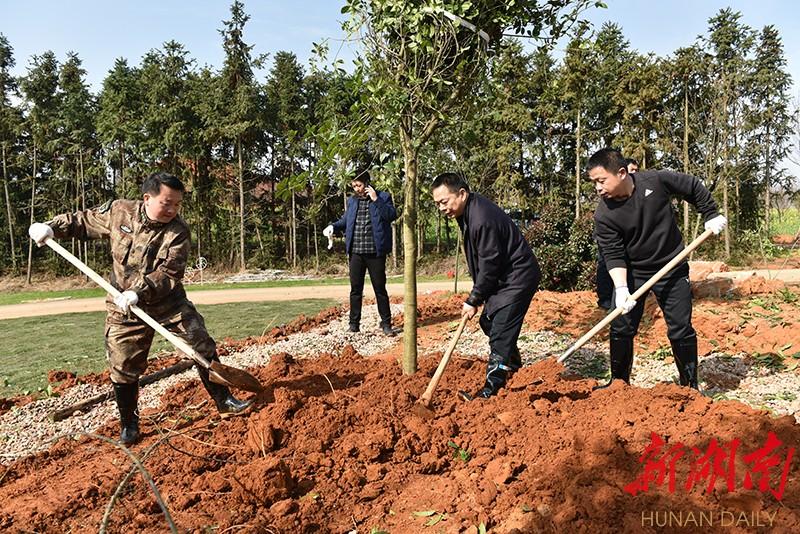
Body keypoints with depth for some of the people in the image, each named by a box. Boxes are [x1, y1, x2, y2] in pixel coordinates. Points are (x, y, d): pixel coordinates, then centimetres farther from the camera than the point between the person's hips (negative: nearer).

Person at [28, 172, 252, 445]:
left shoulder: (177, 232, -17)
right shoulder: (118, 211, -8)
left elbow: (168, 274, -24)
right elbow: (84, 221, 10)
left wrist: (138, 292, -36)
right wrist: (52, 227, -3)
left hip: (169, 302, -1)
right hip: (124, 309, 1)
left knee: (203, 348, -5)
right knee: (123, 368, 5)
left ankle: (224, 401, 11)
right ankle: (129, 426, 23)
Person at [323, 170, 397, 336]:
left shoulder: (383, 197, 1)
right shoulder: (352, 200, 13)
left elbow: (392, 215, -11)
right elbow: (345, 220, 19)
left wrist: (375, 200, -14)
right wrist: (333, 226, 0)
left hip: (375, 252, -3)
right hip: (356, 252, 4)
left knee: (380, 288, 3)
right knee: (355, 289, 6)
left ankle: (386, 323, 12)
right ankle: (354, 323, 15)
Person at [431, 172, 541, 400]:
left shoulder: (482, 219, -28)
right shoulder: (469, 210, 4)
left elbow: (489, 264, -24)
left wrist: (474, 300, -16)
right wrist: (477, 293, 13)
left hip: (518, 277, -11)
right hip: (503, 277, 11)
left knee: (500, 332, -11)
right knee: (488, 321, 20)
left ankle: (491, 390, -6)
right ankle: (513, 365, 40)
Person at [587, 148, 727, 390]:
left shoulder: (655, 180, -17)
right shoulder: (603, 215, -17)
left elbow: (693, 187, 1)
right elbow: (613, 255, -17)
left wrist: (711, 215, 5)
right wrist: (621, 288, -27)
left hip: (672, 269, 0)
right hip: (631, 273, 0)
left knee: (681, 329, 4)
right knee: (621, 329, -1)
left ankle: (690, 386, 21)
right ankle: (619, 383, 17)